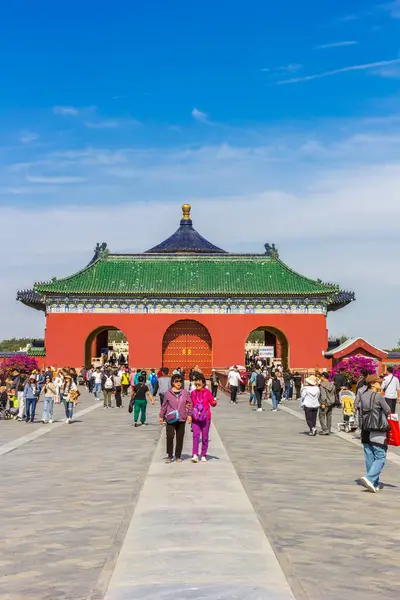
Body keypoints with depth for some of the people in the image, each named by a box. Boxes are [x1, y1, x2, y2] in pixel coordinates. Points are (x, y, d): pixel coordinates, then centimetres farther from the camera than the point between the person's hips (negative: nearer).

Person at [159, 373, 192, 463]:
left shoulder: (184, 393, 3)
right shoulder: (168, 393, 0)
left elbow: (190, 403, 8)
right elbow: (164, 405, 6)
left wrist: (189, 415, 3)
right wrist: (161, 416, 7)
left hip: (181, 419, 2)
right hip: (170, 419, -2)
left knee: (180, 438, 7)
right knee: (170, 436, -9)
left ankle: (178, 456, 19)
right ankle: (169, 455, 4)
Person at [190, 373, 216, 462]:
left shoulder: (207, 392, -2)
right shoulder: (193, 393, 6)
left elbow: (212, 402, -2)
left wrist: (214, 402, -23)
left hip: (205, 418, -1)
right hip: (195, 418, 1)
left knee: (205, 437, 7)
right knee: (196, 435, -13)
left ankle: (203, 456, 18)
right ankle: (195, 455, -17)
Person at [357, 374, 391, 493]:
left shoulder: (363, 395, 3)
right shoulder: (378, 396, -13)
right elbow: (388, 411, -4)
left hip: (365, 430, 7)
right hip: (378, 431, -7)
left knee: (369, 457, 11)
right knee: (380, 458, -1)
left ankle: (375, 484, 17)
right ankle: (369, 478, -17)